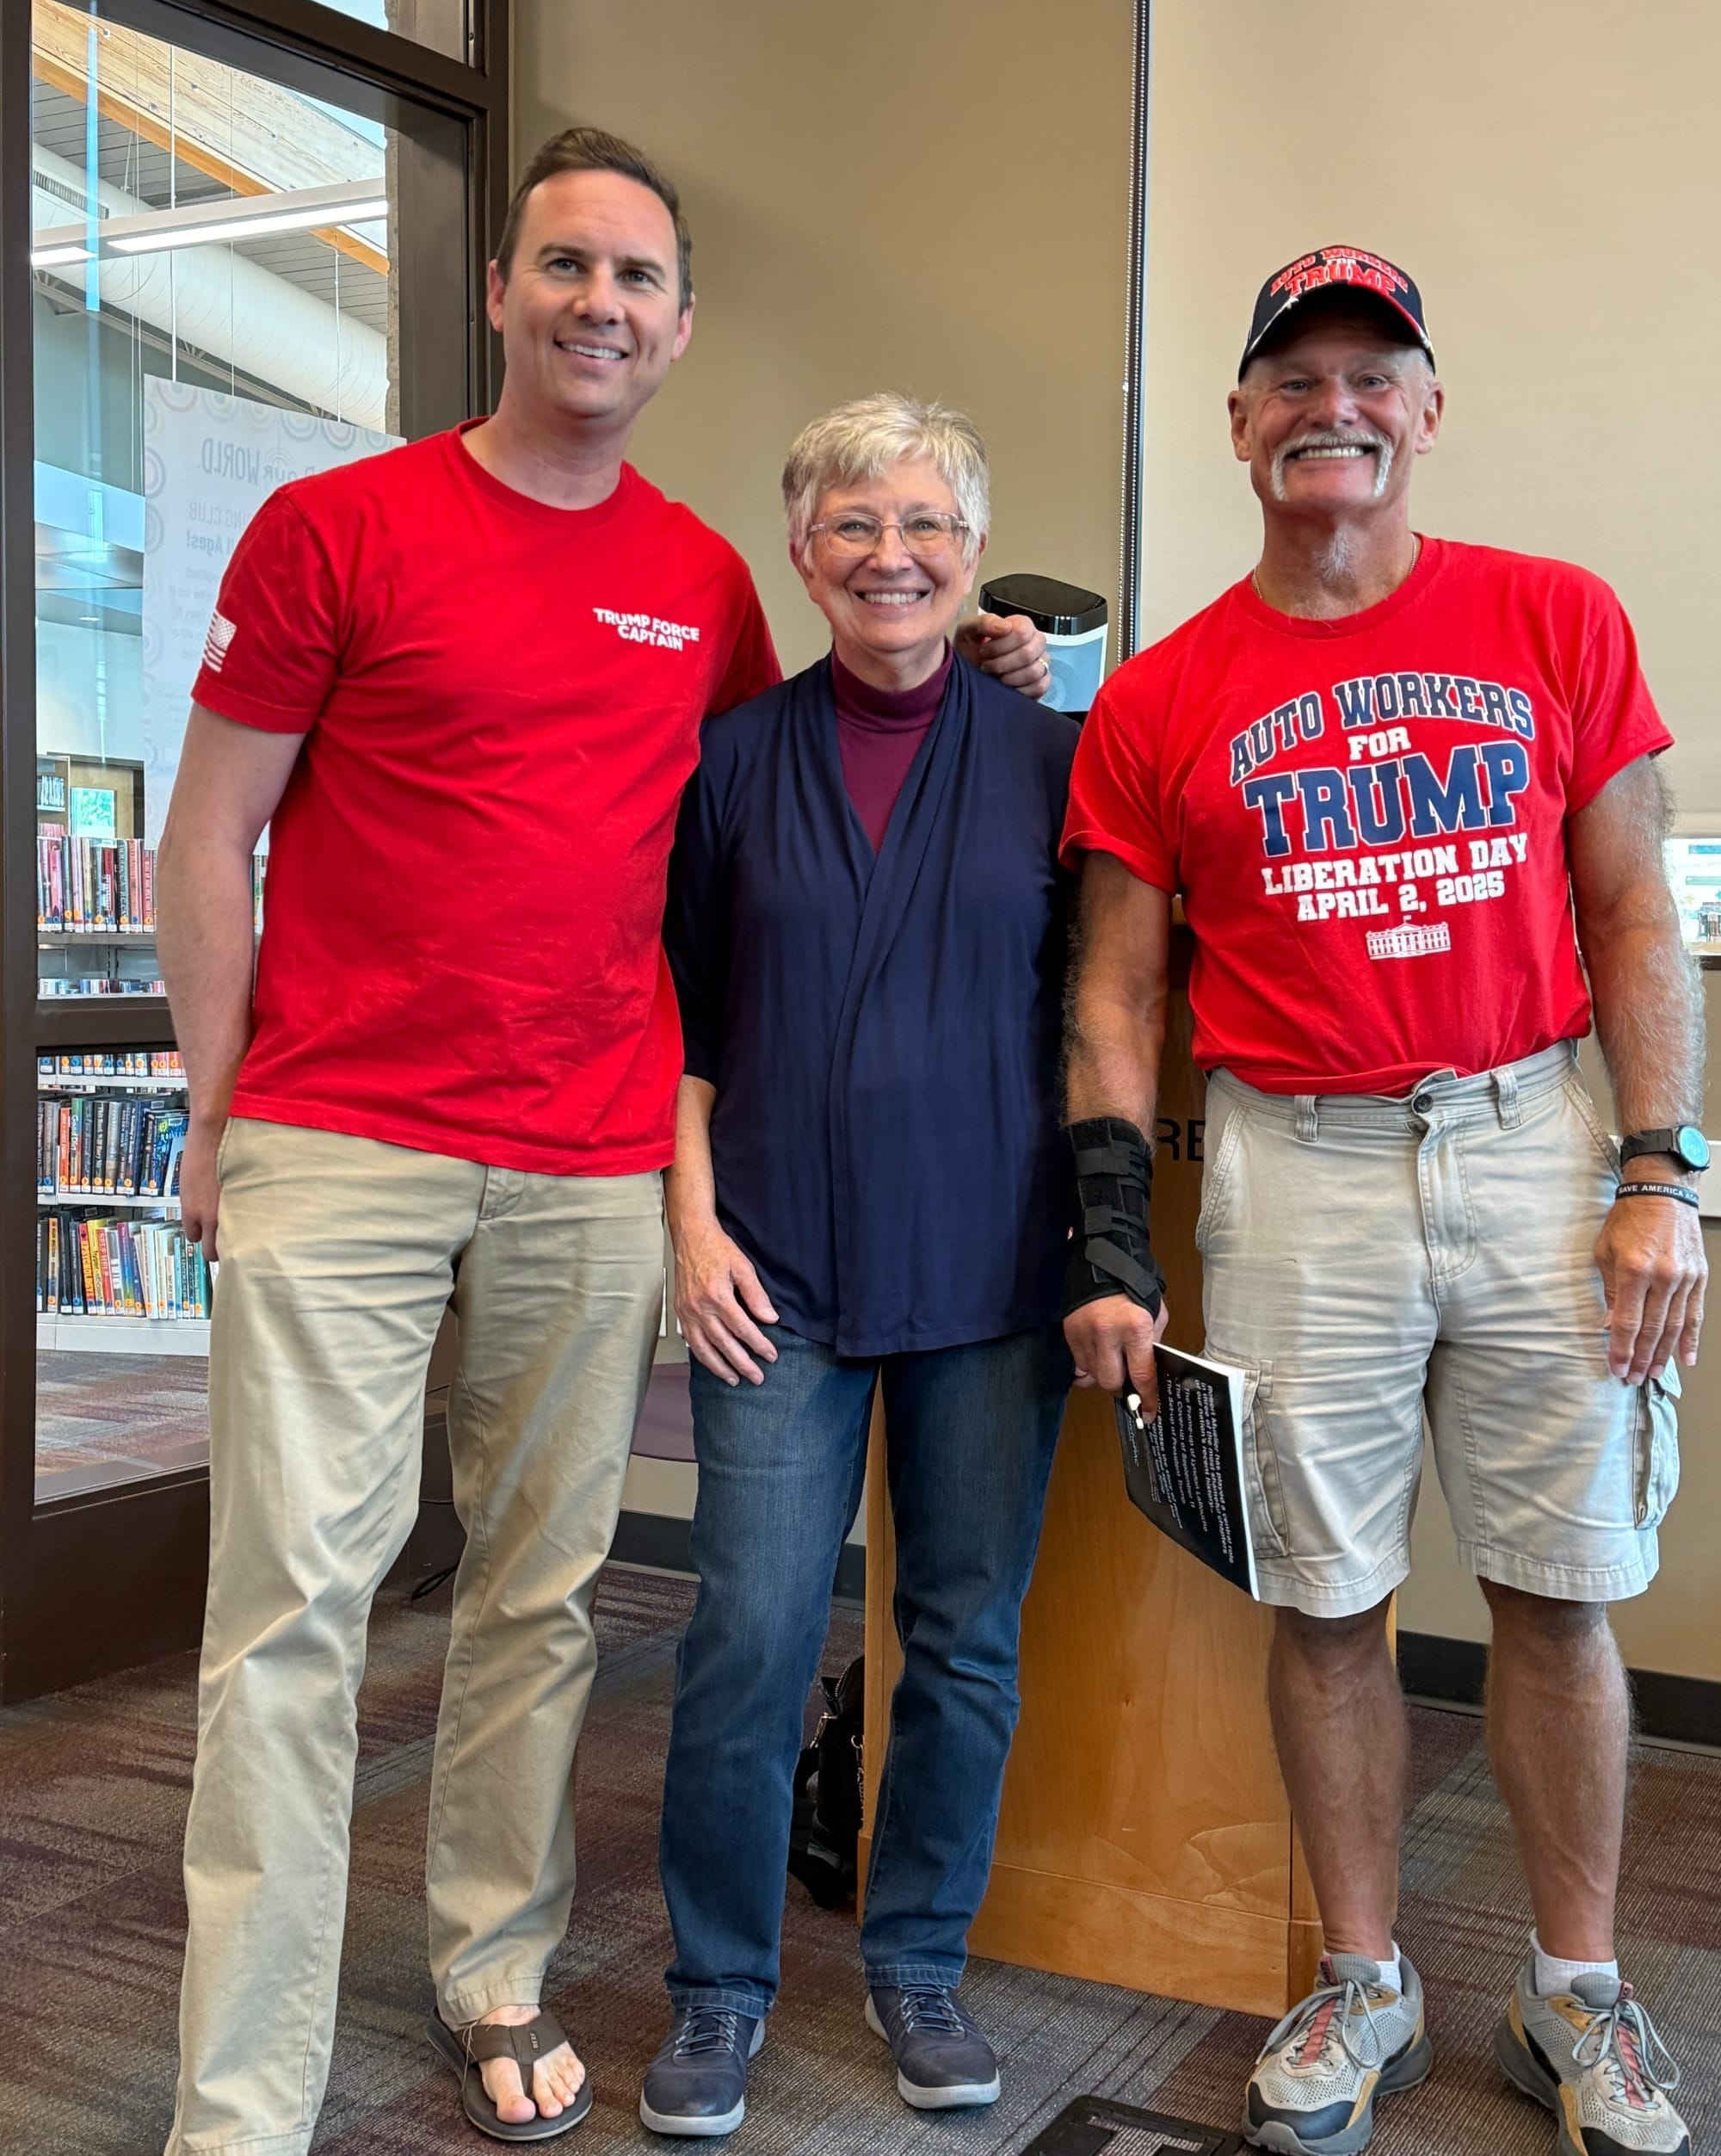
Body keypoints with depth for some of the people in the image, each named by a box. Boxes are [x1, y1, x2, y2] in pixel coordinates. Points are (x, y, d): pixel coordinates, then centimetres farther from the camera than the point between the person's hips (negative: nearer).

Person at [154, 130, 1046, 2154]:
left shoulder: (706, 583, 11)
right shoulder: (333, 527, 0)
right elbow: (209, 833, 2)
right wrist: (216, 1107, -1)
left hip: (595, 1169, 4)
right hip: (340, 1148, -3)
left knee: (540, 1598, 12)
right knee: (294, 1602, -4)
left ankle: (494, 1973, 31)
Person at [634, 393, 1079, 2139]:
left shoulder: (1045, 757, 4)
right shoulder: (733, 758, 5)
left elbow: (1092, 1008, 8)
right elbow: (681, 1015, 8)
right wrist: (695, 1219, -2)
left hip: (991, 1269, 1)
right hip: (780, 1271, 0)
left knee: (968, 1638, 9)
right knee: (750, 1637, -3)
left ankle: (919, 1964, 29)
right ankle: (719, 1984, 18)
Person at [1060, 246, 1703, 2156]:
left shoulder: (1558, 624, 5)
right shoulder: (1160, 703, 4)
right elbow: (1115, 994, 5)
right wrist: (1110, 1252, -1)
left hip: (1533, 1141, 0)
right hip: (1295, 1168, 0)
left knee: (1557, 1591, 7)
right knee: (1325, 1604, 7)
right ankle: (1363, 1988, 26)